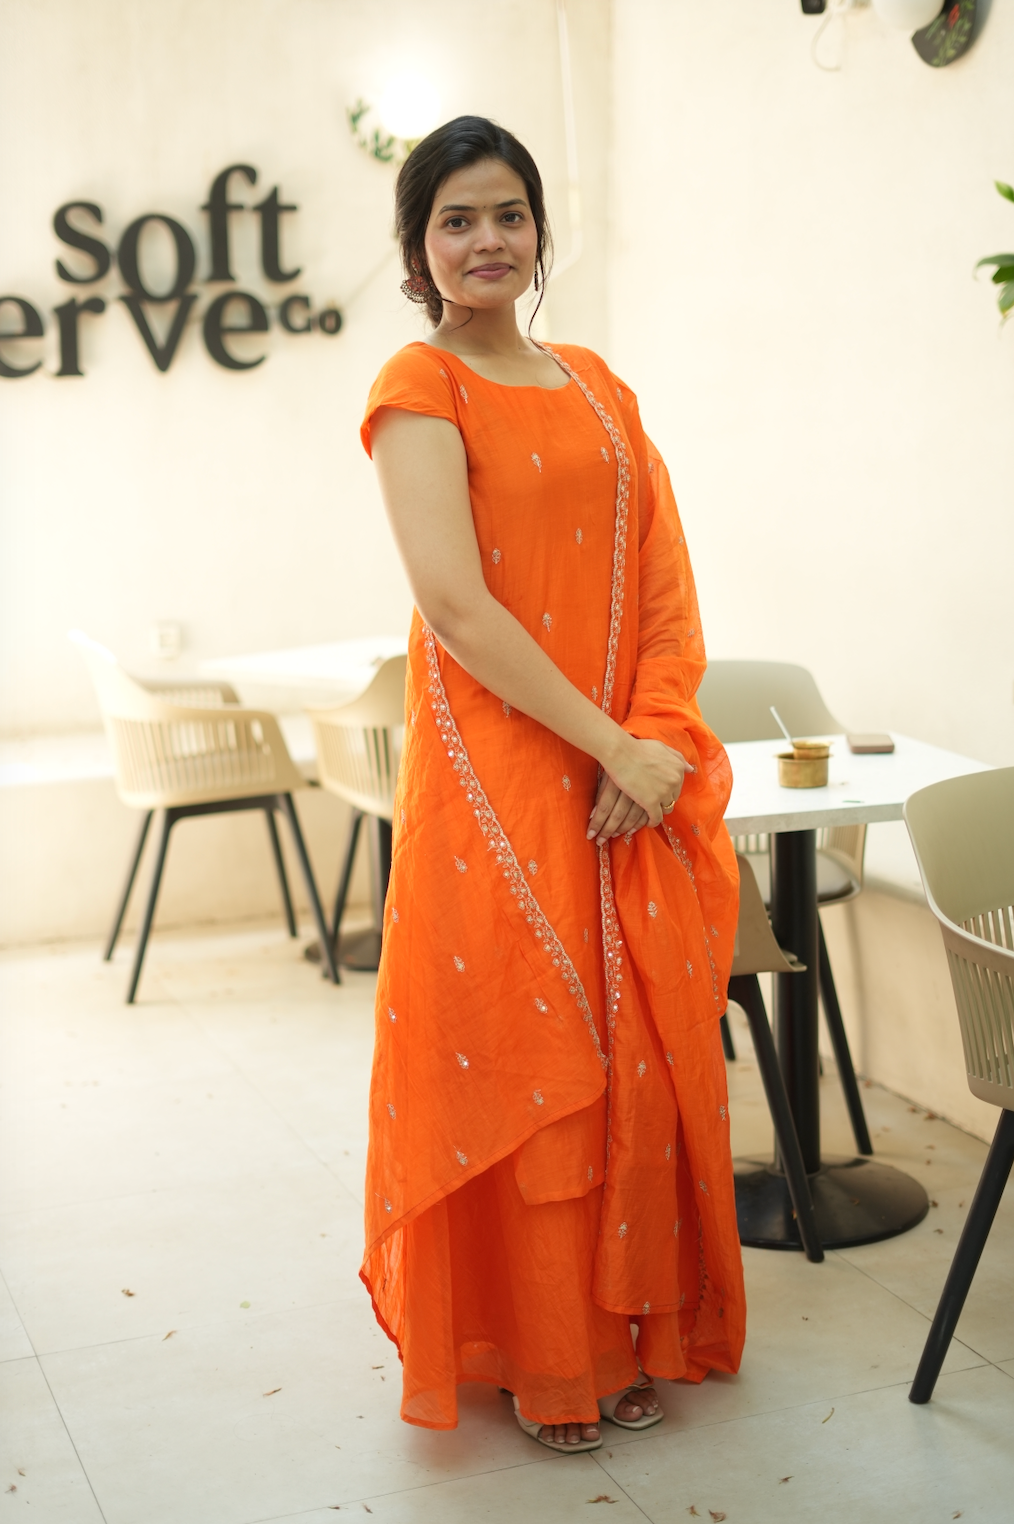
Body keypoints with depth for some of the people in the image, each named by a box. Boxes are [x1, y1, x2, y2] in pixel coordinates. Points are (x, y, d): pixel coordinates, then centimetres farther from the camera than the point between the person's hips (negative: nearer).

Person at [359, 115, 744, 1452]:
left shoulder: (595, 383, 14)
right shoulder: (420, 387, -3)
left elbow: (667, 578, 7)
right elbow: (456, 604, -14)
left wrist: (659, 739, -8)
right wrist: (607, 747, -16)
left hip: (641, 779, 5)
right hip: (501, 775, -5)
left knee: (645, 1057, 9)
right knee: (521, 1060, 2)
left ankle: (631, 1332, 26)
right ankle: (537, 1357, 18)